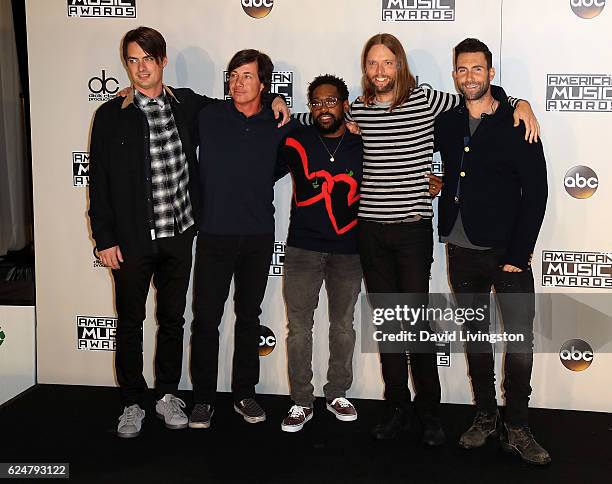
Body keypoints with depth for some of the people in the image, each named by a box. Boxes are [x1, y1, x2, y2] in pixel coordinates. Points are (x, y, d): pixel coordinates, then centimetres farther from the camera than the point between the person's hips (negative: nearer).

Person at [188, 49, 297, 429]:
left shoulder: (278, 125, 1)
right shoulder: (209, 117, -2)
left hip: (259, 237, 2)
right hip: (215, 235, -1)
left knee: (249, 316, 12)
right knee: (206, 318, 1)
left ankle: (245, 394, 25)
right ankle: (203, 398, 15)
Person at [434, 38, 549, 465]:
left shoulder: (517, 125, -5)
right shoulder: (447, 123, 7)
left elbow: (535, 192, -8)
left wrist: (519, 254, -13)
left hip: (507, 251, -4)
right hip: (462, 249, 4)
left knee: (520, 339, -5)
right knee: (475, 334, 12)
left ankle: (517, 428, 9)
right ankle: (486, 417, 24)